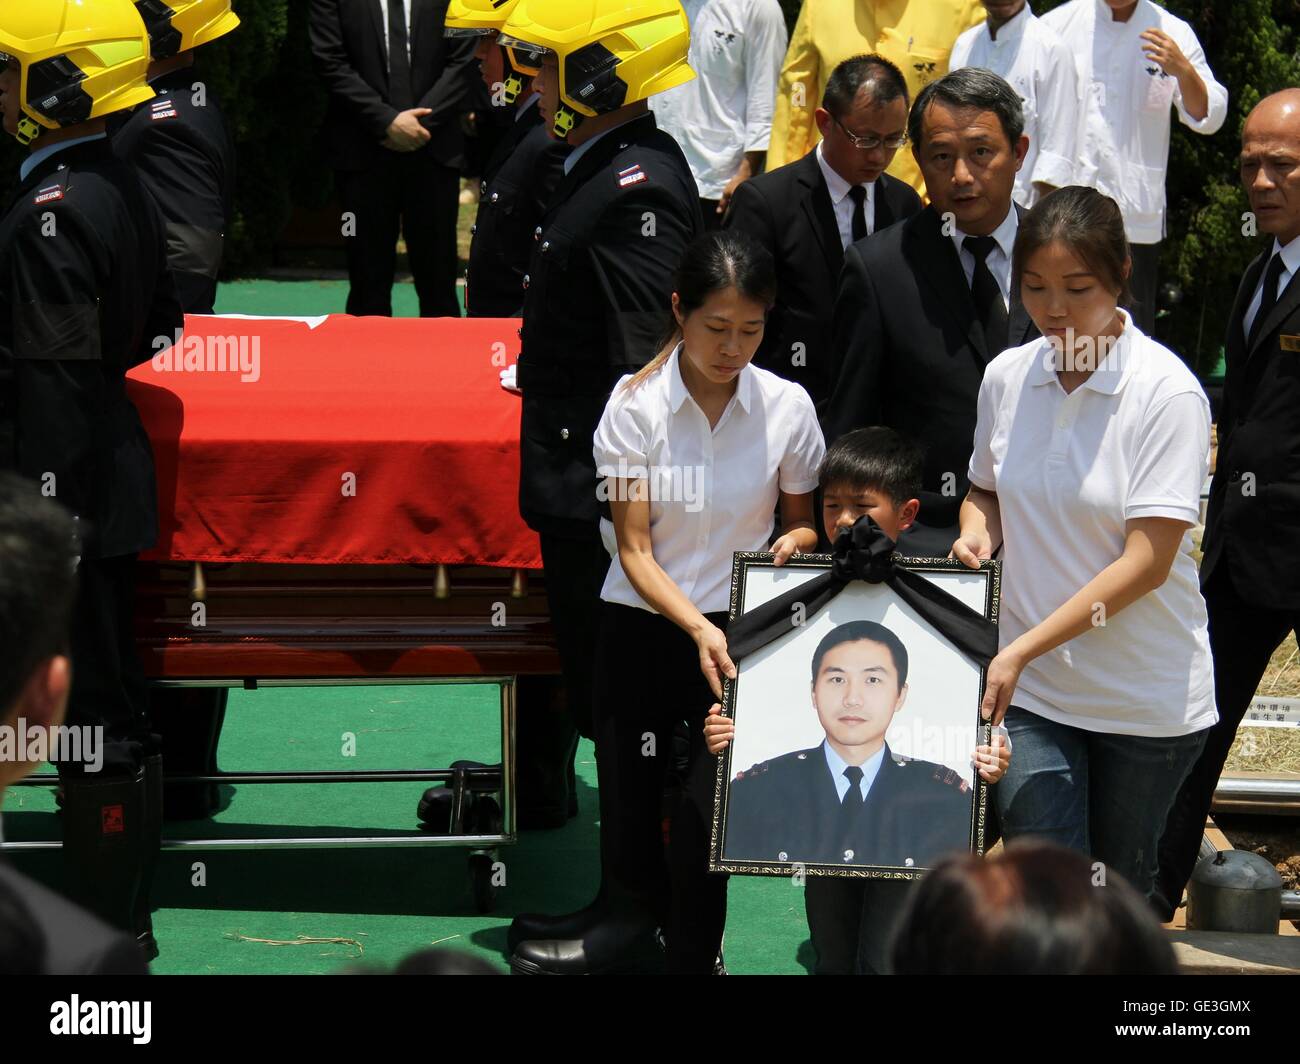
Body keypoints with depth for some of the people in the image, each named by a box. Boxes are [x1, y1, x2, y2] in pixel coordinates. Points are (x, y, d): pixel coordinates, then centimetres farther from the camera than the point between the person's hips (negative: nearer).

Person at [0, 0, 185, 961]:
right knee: (112, 694, 17)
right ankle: (121, 904, 28)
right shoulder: (122, 188, 8)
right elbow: (158, 325, 18)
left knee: (94, 711, -2)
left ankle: (113, 924, 7)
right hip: (114, 479, 10)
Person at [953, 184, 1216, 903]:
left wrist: (1024, 649, -21)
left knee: (1121, 884, 13)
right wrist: (977, 527, -4)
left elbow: (1147, 561, -18)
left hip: (1146, 700, -3)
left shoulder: (1168, 392, -14)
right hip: (1029, 688, 3)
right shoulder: (1007, 375, 1)